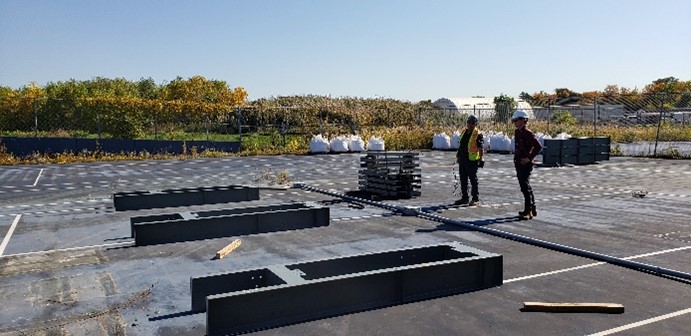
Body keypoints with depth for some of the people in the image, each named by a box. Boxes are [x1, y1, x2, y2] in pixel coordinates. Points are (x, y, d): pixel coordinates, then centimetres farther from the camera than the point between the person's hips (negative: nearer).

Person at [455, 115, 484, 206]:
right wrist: (458, 156, 21)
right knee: (463, 179, 12)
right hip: (462, 159, 7)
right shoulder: (464, 131, 12)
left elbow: (480, 149, -14)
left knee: (473, 180, 0)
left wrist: (481, 159, -20)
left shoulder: (478, 134, -10)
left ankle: (476, 199, 8)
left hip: (472, 160, -7)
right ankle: (464, 198, 22)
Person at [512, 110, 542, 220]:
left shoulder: (528, 133, -14)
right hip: (518, 163, 10)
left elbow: (538, 147, -21)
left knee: (525, 187, -11)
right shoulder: (517, 132, 13)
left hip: (526, 164, -10)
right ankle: (532, 209, 27)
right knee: (525, 186, 16)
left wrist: (529, 158, -19)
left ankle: (528, 211, -7)